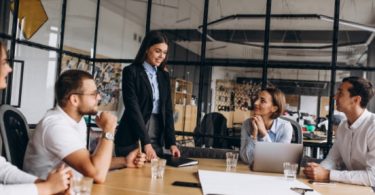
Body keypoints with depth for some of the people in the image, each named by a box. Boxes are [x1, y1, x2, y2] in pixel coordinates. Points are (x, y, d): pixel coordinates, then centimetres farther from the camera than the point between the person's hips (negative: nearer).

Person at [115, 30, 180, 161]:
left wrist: (171, 142, -1)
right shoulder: (131, 72, -6)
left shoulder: (164, 76, 12)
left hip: (156, 140, 5)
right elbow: (133, 108, -14)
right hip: (132, 139, -5)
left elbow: (167, 110, 9)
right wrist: (146, 143, -20)